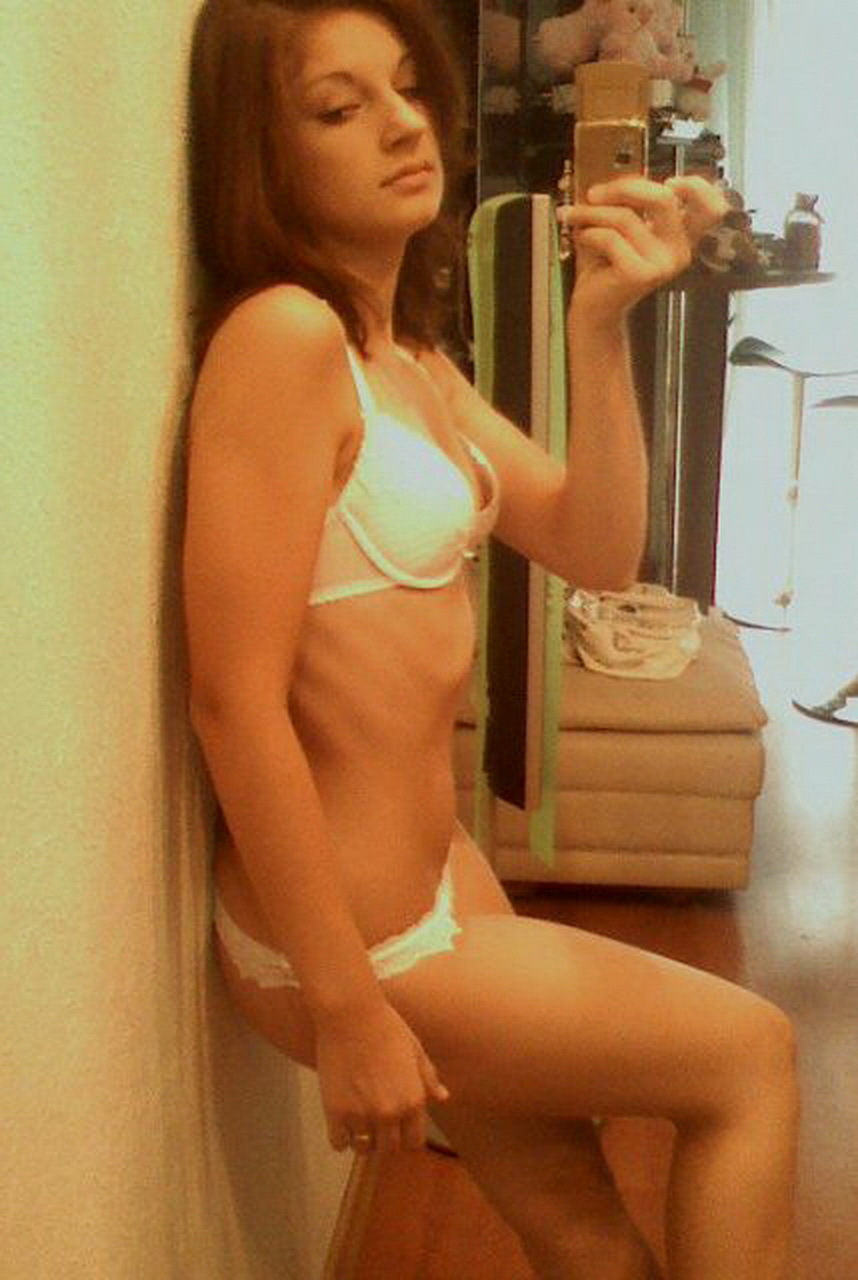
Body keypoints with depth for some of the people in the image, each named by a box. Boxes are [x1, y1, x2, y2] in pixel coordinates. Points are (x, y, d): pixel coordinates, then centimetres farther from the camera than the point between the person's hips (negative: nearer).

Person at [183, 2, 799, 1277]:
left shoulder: (412, 354, 9)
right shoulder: (284, 333, -20)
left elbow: (597, 549, 4)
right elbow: (235, 702, -24)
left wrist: (602, 321, -9)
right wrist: (349, 1010, -20)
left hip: (438, 873, 8)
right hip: (350, 928, -8)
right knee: (750, 1055, 8)